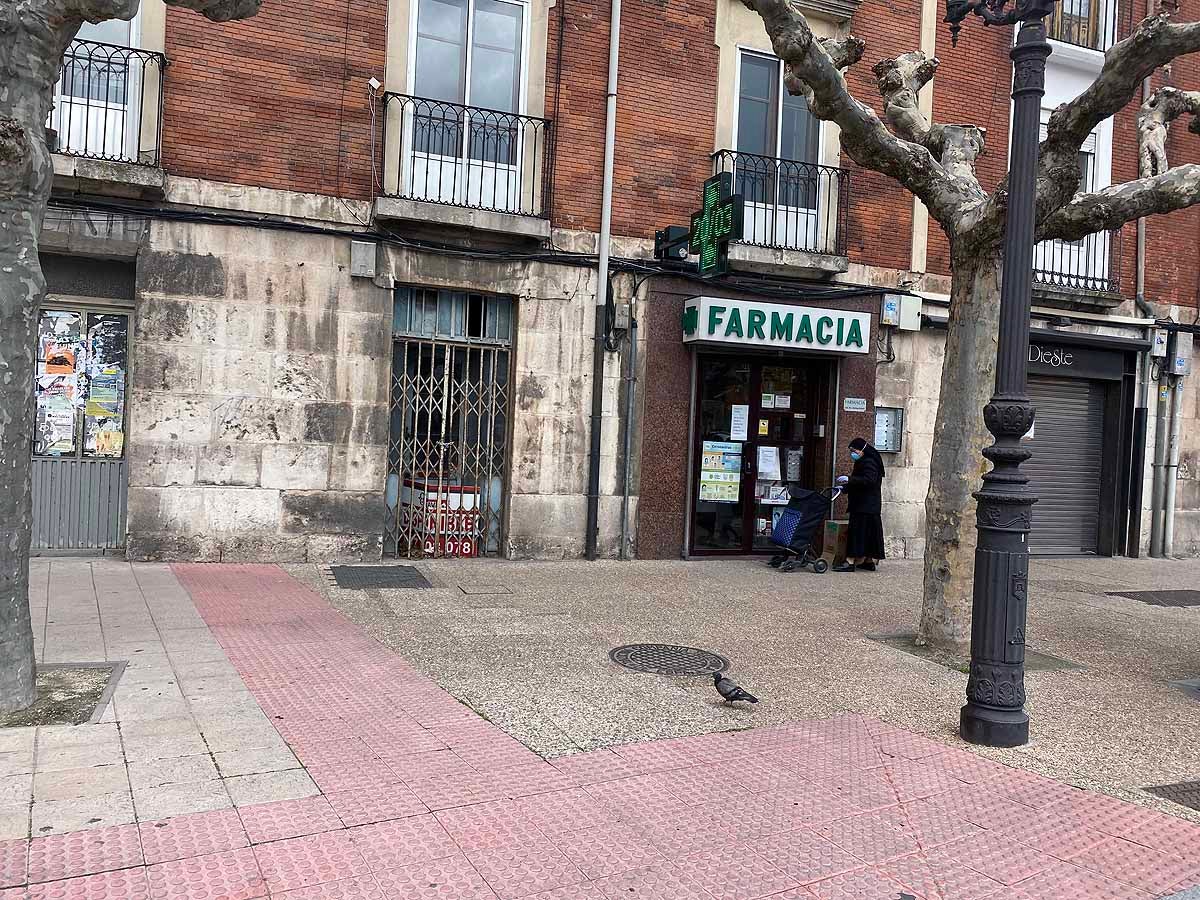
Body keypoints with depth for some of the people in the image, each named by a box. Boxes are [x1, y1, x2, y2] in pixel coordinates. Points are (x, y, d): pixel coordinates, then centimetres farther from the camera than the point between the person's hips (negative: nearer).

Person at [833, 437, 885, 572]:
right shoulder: (863, 462, 18)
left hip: (865, 505, -11)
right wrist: (844, 487, 12)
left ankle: (850, 562, -13)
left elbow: (868, 480, -27)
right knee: (868, 532, 12)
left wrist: (849, 479, -26)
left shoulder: (869, 462, -14)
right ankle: (869, 561, 17)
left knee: (857, 532, -11)